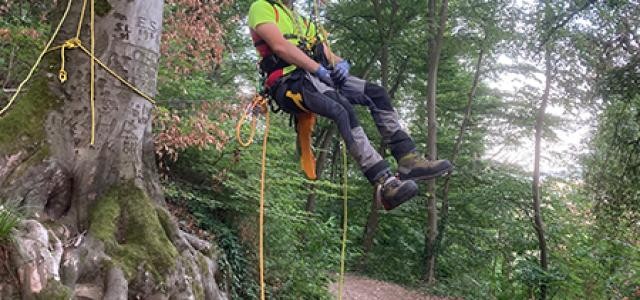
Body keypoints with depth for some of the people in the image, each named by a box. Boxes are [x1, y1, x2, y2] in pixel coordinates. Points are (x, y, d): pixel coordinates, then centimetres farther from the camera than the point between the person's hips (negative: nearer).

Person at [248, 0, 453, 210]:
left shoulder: (298, 19, 32)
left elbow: (325, 53, 22)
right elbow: (279, 46, -10)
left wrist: (341, 62, -1)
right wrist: (318, 69, -15)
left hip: (319, 76, 8)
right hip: (291, 81, -8)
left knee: (377, 93, -9)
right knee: (343, 110, -32)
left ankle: (409, 161, -13)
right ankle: (386, 185, -39)